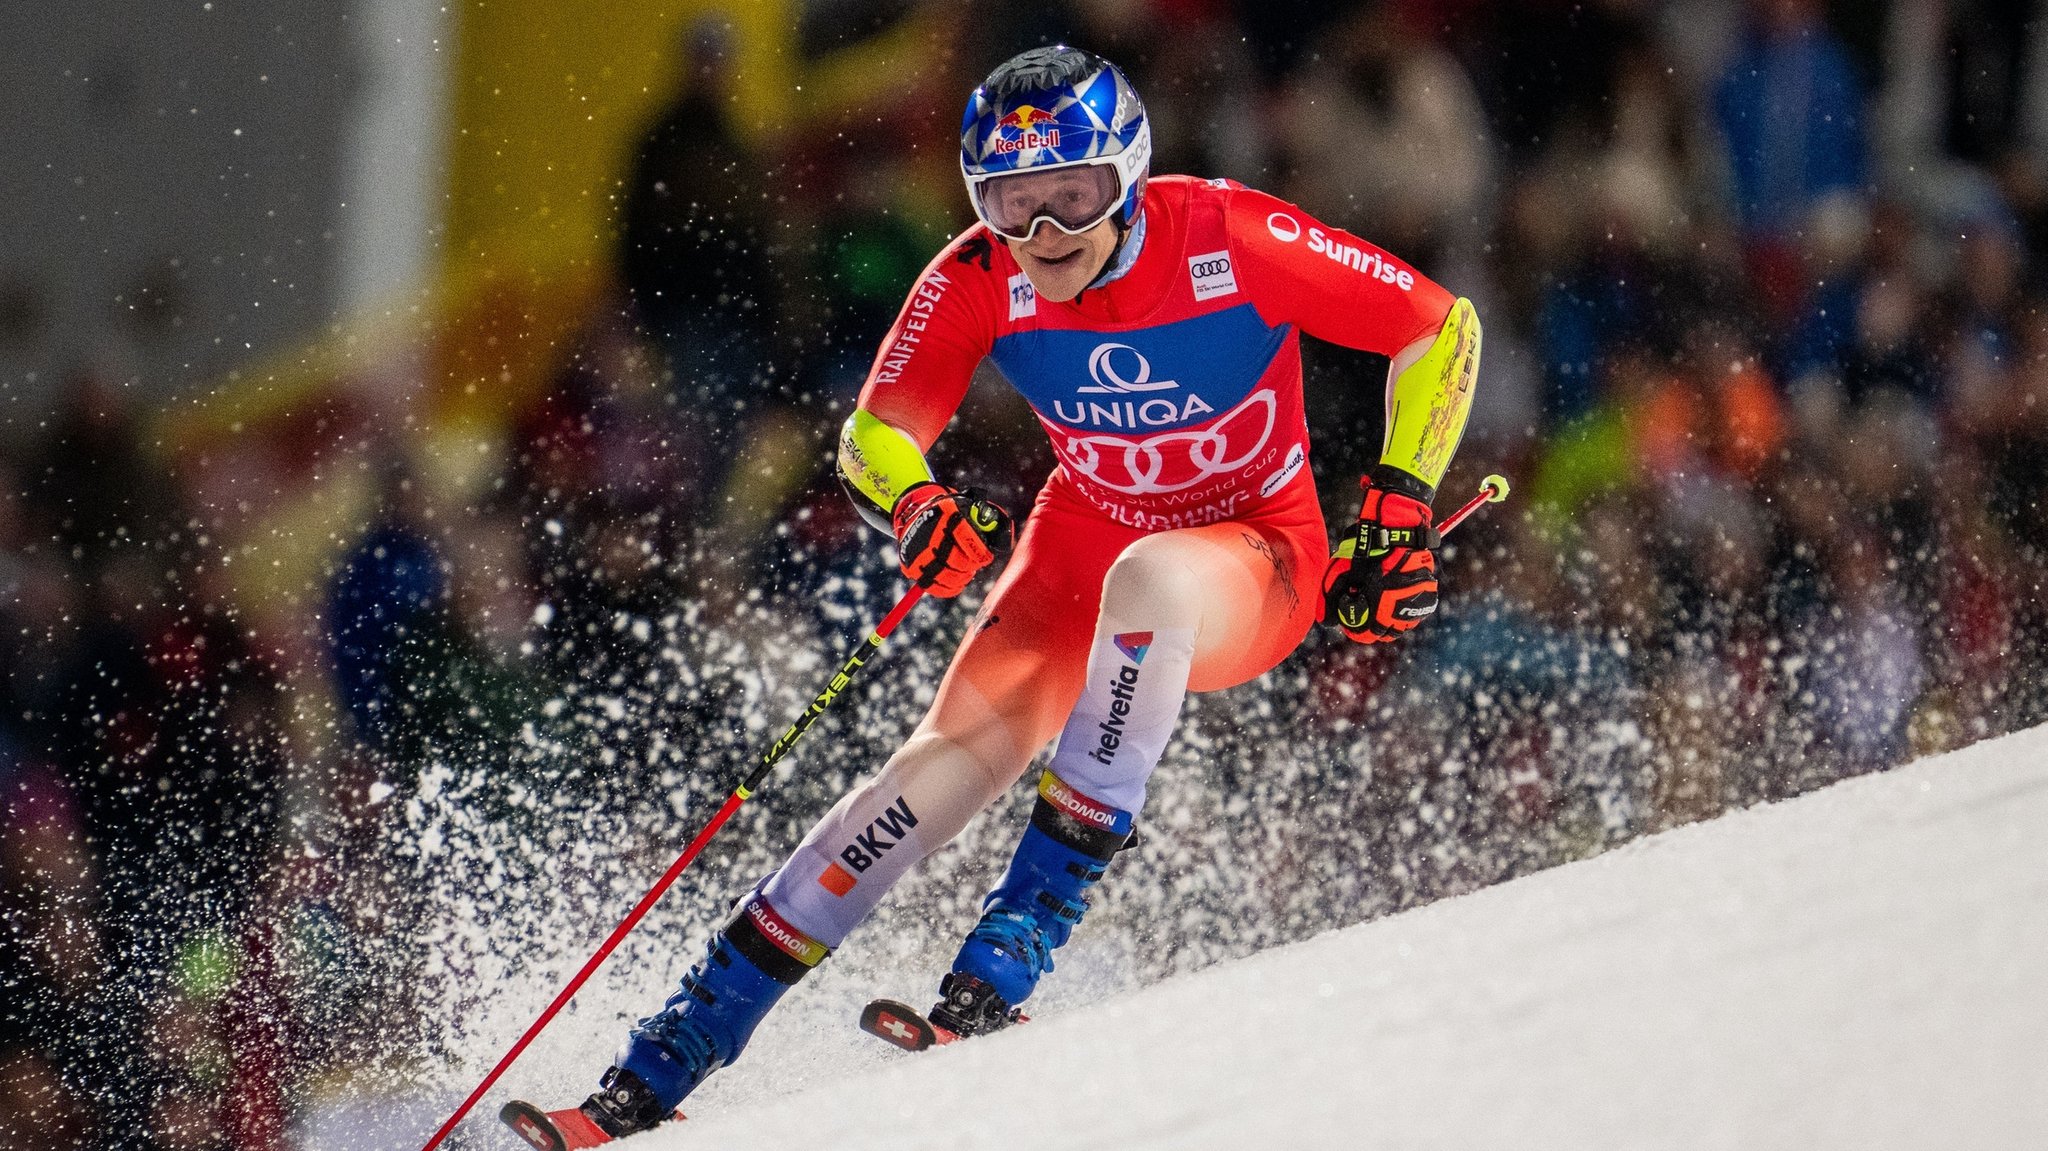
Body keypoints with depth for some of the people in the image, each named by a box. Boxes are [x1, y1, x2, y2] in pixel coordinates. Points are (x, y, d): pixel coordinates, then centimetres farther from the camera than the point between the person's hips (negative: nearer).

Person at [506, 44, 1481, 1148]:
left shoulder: (1231, 240, -25)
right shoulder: (978, 281, -16)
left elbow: (1442, 330, -14)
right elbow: (872, 435, -7)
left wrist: (1400, 514, -20)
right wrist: (916, 505, -31)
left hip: (1255, 561, -3)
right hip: (1080, 545, 3)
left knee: (1146, 581, -39)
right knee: (956, 755, -18)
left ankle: (1030, 923, -33)